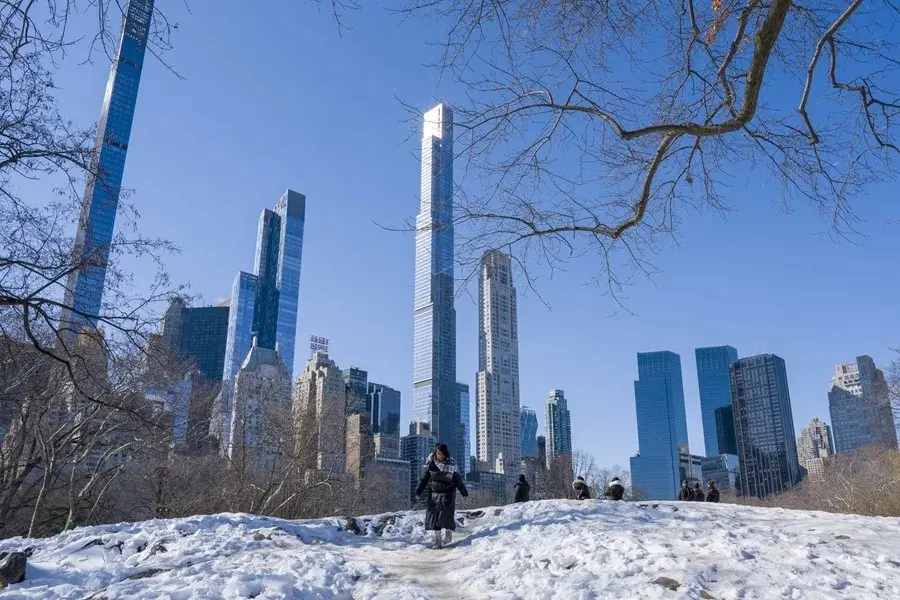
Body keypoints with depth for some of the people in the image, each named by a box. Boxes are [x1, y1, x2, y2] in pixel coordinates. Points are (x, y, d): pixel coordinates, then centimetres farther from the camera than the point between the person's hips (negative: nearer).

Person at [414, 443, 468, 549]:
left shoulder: (451, 464, -6)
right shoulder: (431, 464, -3)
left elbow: (458, 480, 2)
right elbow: (424, 479, 2)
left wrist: (464, 493, 6)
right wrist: (418, 492, -4)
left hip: (447, 494, -2)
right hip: (434, 493, 2)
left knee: (446, 513, -11)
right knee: (434, 515, -3)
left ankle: (448, 533, 13)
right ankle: (437, 539, 5)